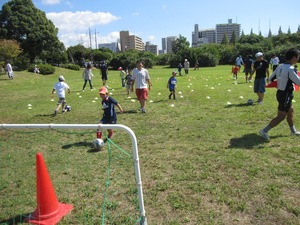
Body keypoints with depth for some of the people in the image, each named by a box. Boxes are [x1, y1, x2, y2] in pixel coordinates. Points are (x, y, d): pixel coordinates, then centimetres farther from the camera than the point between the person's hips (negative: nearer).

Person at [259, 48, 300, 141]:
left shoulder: (280, 67, 2)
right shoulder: (290, 69, -23)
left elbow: (270, 78, 8)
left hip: (280, 93, 9)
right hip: (286, 95, -9)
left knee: (290, 111, 25)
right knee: (281, 116, 0)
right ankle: (264, 131, 0)